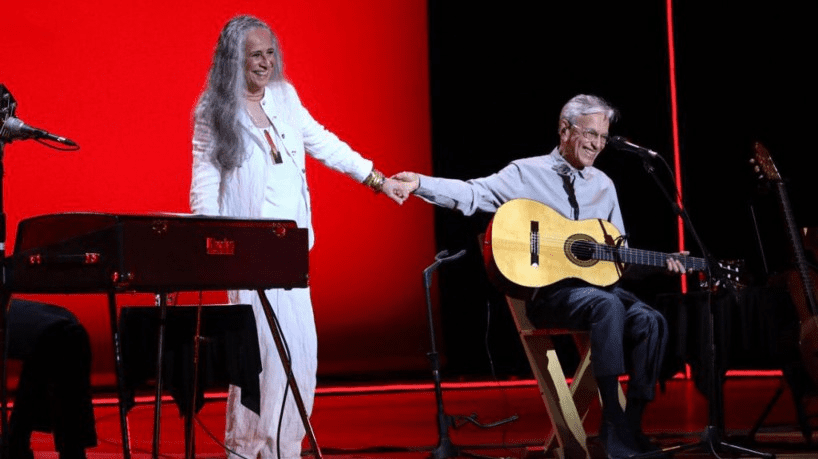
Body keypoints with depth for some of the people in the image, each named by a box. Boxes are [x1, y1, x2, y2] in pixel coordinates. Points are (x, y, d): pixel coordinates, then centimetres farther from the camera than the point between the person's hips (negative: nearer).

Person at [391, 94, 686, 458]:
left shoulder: (604, 186, 17)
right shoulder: (527, 173, 1)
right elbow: (473, 194, -12)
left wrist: (661, 263, 7)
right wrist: (419, 183, -27)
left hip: (598, 284, 6)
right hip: (545, 290, -6)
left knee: (650, 321, -23)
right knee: (607, 306, -35)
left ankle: (631, 425, -16)